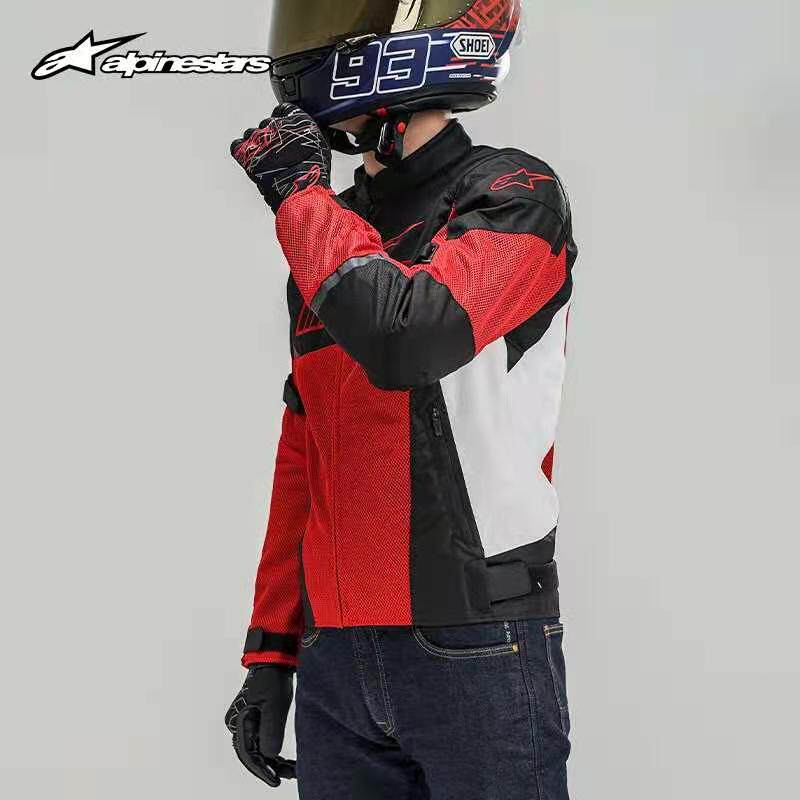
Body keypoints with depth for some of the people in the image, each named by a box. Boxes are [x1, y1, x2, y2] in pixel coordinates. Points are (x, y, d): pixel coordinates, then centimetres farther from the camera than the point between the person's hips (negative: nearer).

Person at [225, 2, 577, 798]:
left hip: (479, 651, -6)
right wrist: (271, 651, 14)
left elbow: (408, 338, -27)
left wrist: (298, 195, -12)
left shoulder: (514, 198, -7)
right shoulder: (329, 241, 13)